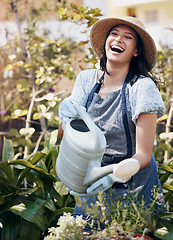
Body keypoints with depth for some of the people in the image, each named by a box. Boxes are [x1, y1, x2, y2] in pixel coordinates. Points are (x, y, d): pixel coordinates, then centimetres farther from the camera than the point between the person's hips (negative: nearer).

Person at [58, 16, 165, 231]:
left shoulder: (142, 87, -17)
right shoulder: (86, 79, -3)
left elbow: (143, 156, -18)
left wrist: (113, 176, -36)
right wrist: (65, 116, -27)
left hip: (132, 189, -4)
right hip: (92, 183, 4)